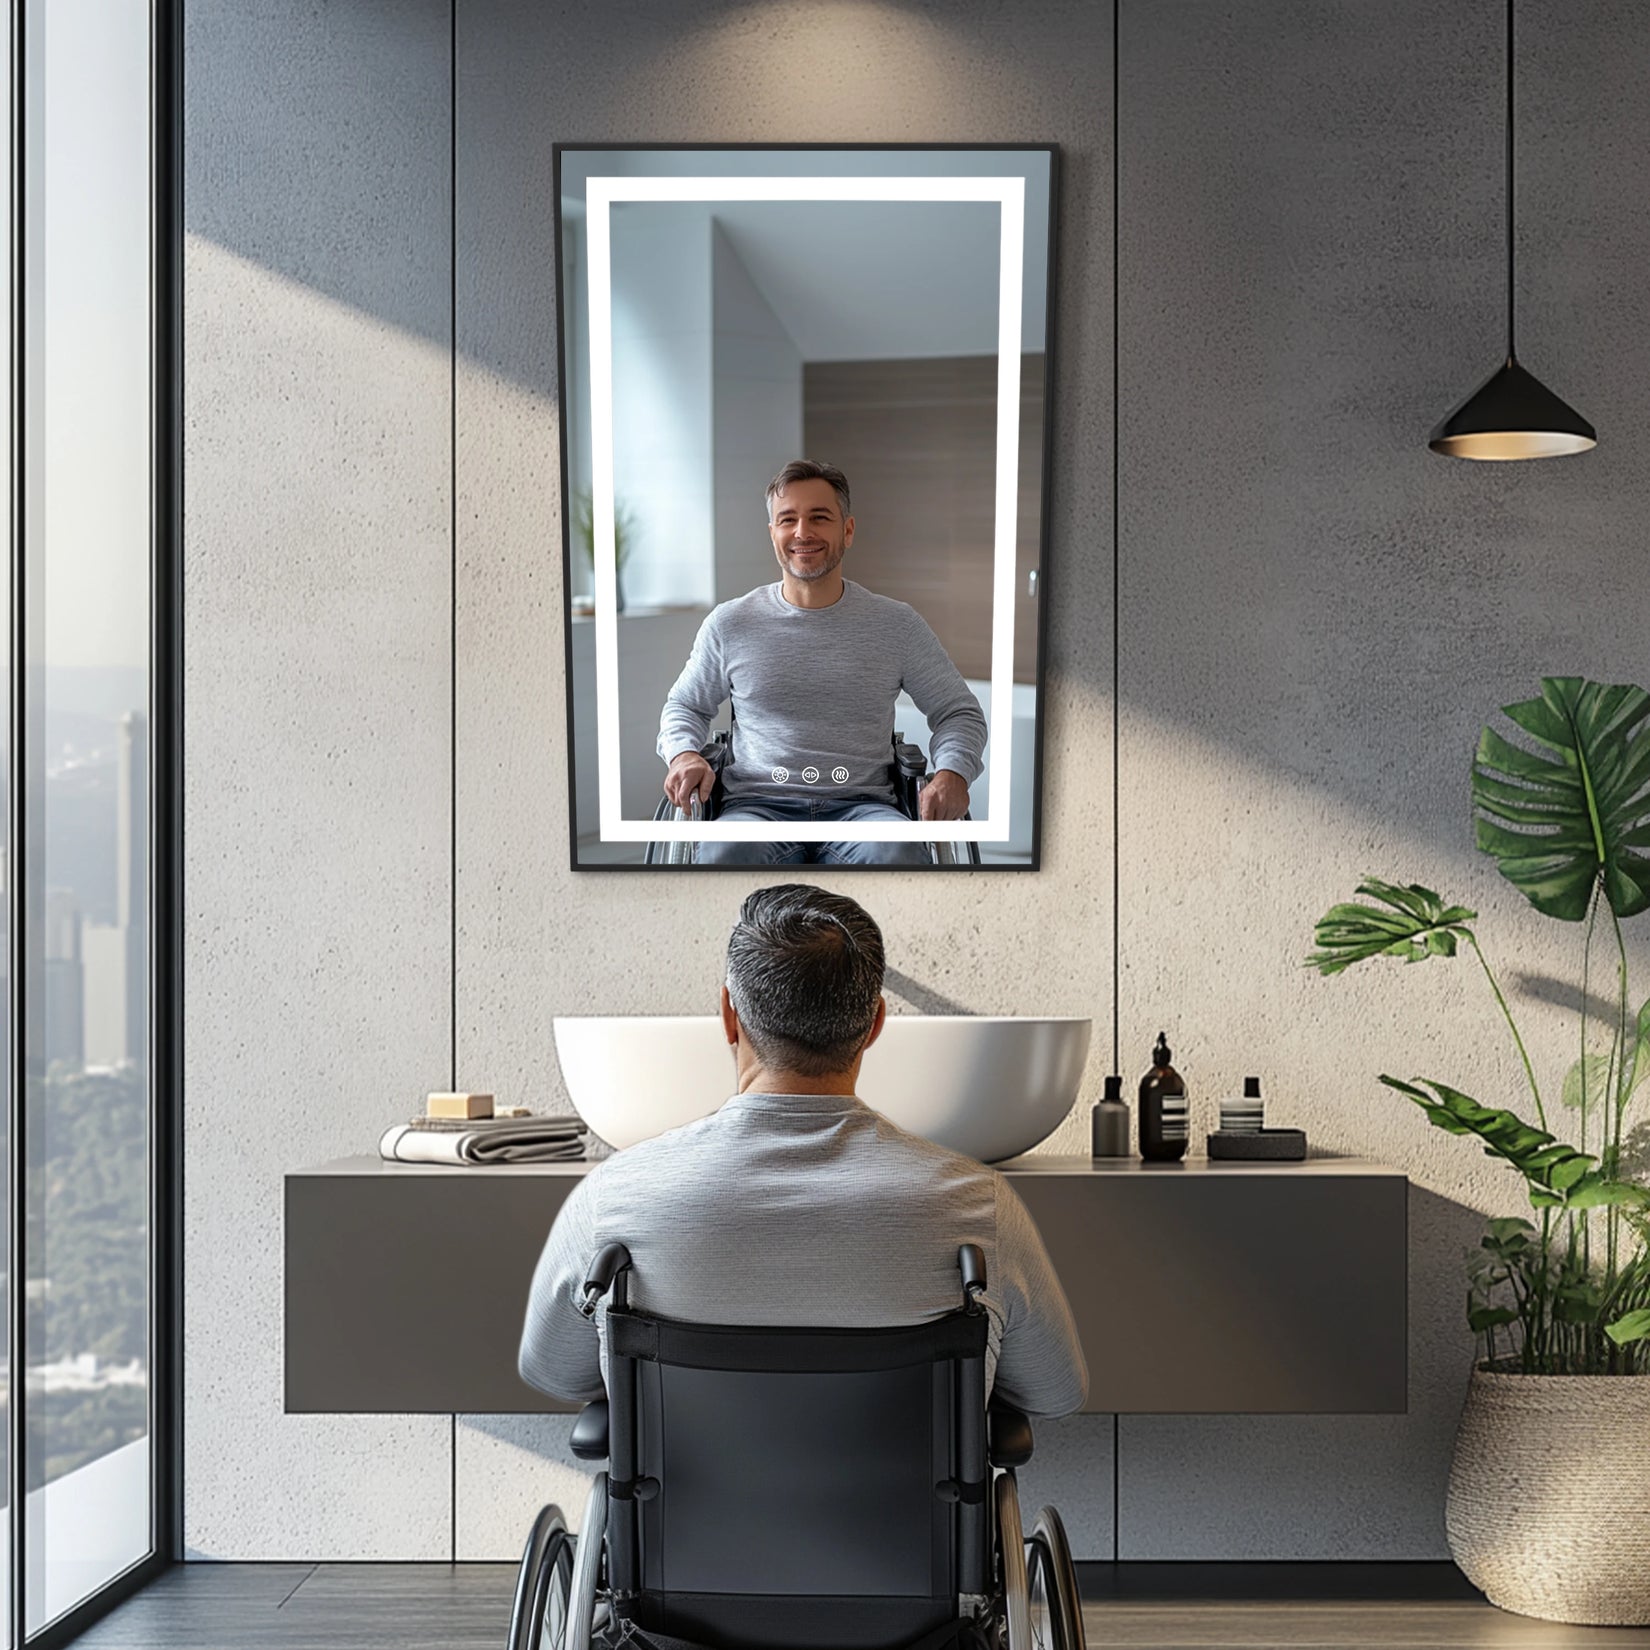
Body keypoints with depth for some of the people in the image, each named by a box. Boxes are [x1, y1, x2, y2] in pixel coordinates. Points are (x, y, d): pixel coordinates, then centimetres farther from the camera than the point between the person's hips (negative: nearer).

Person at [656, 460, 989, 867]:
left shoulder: (897, 624, 12)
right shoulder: (729, 623, 12)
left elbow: (959, 711, 18)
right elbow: (684, 705, 26)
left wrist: (953, 772, -5)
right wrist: (683, 754, 2)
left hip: (860, 805, 0)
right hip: (758, 804, 0)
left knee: (899, 855, -37)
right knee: (723, 856, -38)